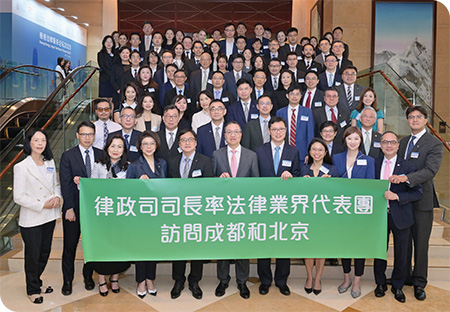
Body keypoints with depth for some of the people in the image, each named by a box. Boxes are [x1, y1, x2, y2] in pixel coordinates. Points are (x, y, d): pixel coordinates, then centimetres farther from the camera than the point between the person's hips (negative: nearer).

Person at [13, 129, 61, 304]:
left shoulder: (50, 163, 4)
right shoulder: (21, 167, -12)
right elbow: (18, 197, -13)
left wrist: (57, 197, -5)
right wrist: (41, 205, -18)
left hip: (49, 217, 5)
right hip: (31, 220, -5)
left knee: (45, 253, 17)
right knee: (33, 255, 8)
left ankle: (36, 282, 39)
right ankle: (33, 290, 28)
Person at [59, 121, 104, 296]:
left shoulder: (101, 155, 3)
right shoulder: (68, 156, -3)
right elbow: (65, 184, -7)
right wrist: (69, 208, -13)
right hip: (74, 208, -2)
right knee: (70, 245, 9)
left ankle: (88, 276, 32)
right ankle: (67, 280, 26)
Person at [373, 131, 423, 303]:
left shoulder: (407, 166, -7)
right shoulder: (375, 163, 2)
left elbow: (418, 193, -9)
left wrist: (397, 196, -20)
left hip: (400, 216, -2)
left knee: (401, 253, 11)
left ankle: (397, 286, 32)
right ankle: (380, 283, 33)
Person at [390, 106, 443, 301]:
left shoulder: (434, 144, -7)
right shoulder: (403, 142, 13)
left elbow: (431, 170, -21)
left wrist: (406, 178, -33)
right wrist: (395, 179, 0)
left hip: (421, 199, -5)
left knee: (421, 243, 4)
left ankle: (419, 283, 18)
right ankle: (404, 276, 29)